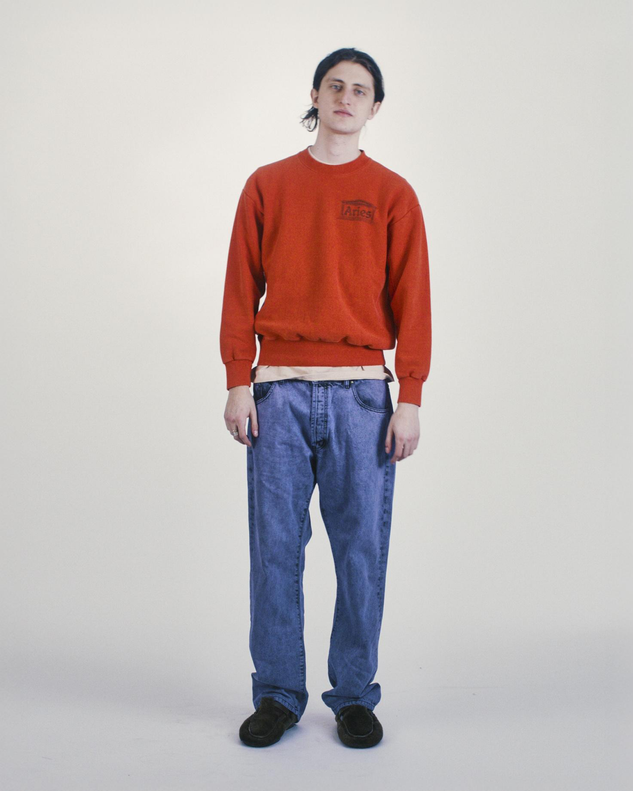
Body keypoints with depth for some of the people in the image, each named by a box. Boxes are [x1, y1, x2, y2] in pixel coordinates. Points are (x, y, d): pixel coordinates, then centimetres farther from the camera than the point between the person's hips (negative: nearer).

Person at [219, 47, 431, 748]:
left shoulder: (392, 194, 8)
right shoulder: (267, 185, 11)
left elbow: (411, 302, 3)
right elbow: (241, 290, 8)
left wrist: (410, 400, -4)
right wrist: (237, 383, -1)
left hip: (361, 393, 0)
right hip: (279, 393, 1)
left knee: (362, 550, 2)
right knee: (275, 546, 3)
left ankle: (354, 696, 15)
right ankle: (278, 694, 15)